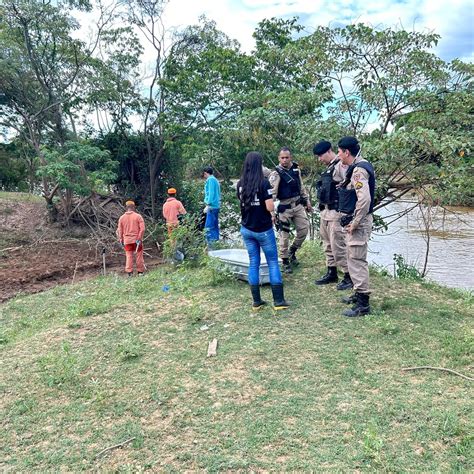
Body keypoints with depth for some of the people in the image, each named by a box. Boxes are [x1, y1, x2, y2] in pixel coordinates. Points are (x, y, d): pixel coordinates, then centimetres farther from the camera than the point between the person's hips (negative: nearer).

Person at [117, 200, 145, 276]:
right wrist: (139, 238, -9)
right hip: (137, 239, -2)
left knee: (129, 256, 7)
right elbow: (142, 229, -11)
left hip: (127, 240, 2)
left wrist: (121, 240, 13)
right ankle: (140, 271, 13)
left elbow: (119, 230, 6)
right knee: (139, 255, 8)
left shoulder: (122, 218, 3)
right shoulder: (138, 216, -5)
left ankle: (129, 272, 4)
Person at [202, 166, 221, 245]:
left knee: (208, 227, -12)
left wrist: (208, 205, -18)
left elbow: (211, 193, -16)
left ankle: (211, 243, -16)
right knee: (215, 226, 13)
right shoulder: (215, 180, 19)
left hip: (212, 206, -10)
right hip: (216, 206, 10)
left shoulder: (210, 180, -7)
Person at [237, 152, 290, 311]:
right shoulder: (263, 182, -14)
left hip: (246, 229, 5)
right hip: (263, 229, -5)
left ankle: (256, 301, 14)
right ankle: (278, 301, 5)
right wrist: (273, 214, 2)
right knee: (273, 262, 5)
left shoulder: (240, 184, 2)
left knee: (253, 263, 11)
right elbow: (269, 207, -18)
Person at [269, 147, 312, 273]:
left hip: (298, 205, 5)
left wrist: (307, 201, 17)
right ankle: (285, 262, 13)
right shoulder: (276, 173, -14)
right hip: (284, 207, -5)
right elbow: (272, 192, -22)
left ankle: (292, 251, 28)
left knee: (304, 229, 5)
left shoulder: (296, 169, 4)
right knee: (284, 235, 0)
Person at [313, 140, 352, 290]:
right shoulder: (329, 168, 16)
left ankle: (349, 276, 6)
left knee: (338, 246, -6)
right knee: (328, 244, 16)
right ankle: (331, 273, 28)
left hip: (336, 212, -10)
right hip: (325, 212, 10)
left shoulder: (341, 165, -13)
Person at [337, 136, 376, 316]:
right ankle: (358, 294, 33)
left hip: (358, 222, -11)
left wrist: (354, 223, -23)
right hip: (355, 220, 11)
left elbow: (364, 199, -28)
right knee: (354, 259, 20)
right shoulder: (358, 166, 13)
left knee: (357, 261, -6)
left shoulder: (358, 169, -19)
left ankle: (363, 304, 0)